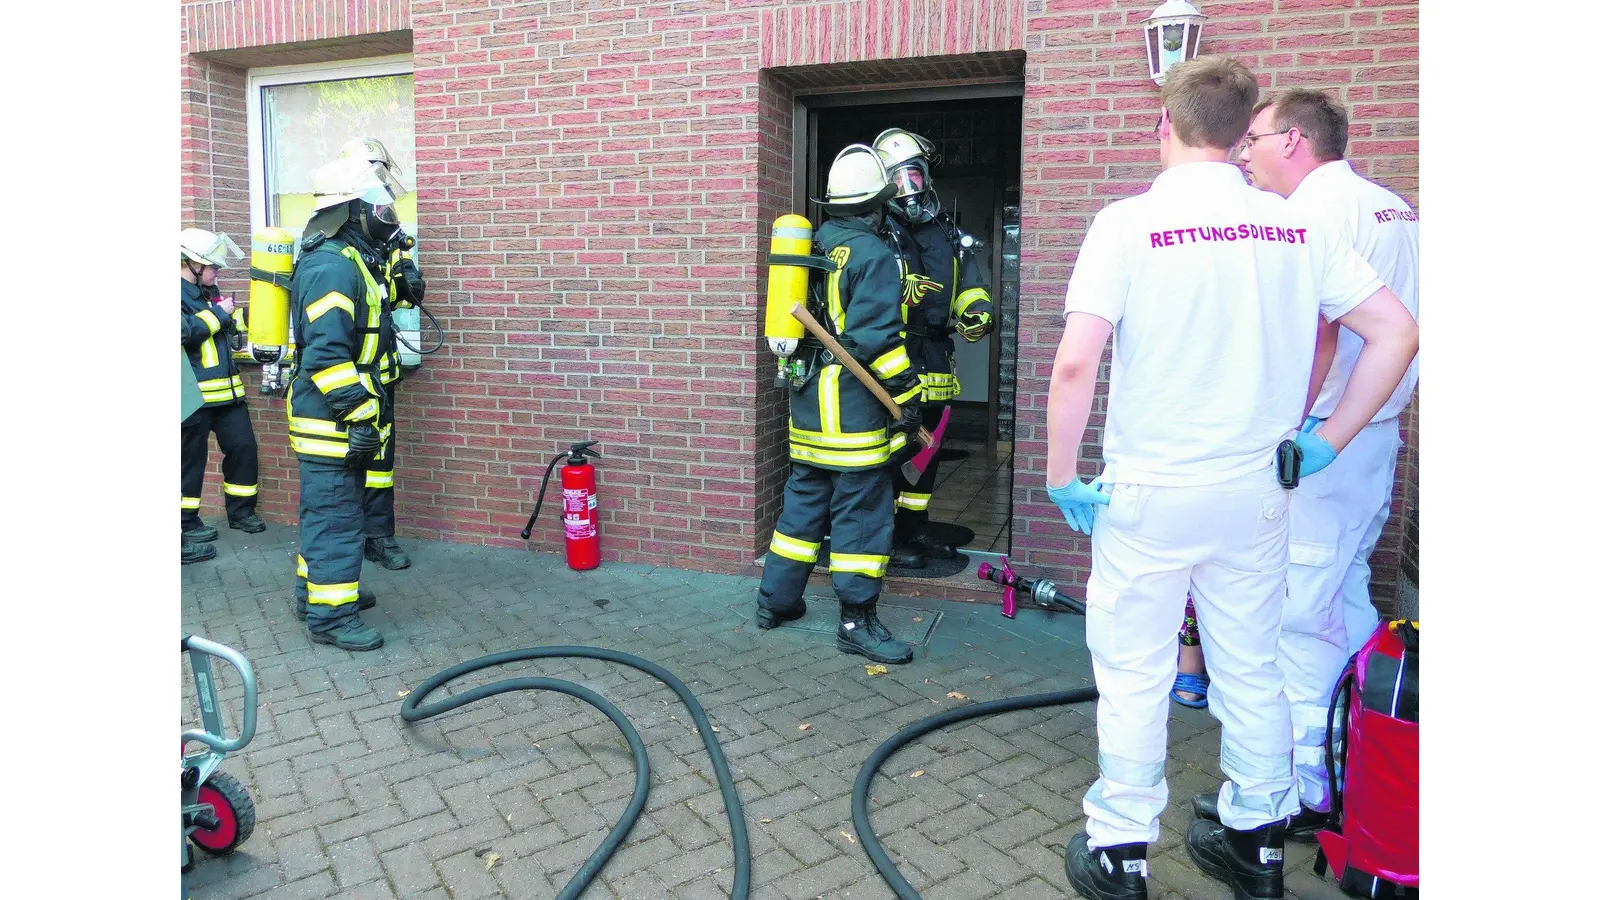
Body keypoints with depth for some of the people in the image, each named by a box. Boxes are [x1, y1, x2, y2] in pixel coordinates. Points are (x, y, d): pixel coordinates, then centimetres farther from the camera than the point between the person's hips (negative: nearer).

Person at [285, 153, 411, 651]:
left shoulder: (346, 260, 15)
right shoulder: (332, 266, -19)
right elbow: (327, 354, -26)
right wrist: (360, 415, -24)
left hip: (337, 421, 11)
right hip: (331, 422, -11)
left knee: (325, 510, 21)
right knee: (336, 516, -3)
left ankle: (316, 588, 35)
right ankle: (331, 615, 6)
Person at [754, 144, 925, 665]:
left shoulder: (813, 248, 14)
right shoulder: (873, 255, -11)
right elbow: (878, 336, -19)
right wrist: (907, 397, -14)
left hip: (806, 397, 8)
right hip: (851, 405, -8)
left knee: (803, 499, 17)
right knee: (862, 509, -2)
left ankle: (776, 601, 25)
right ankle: (857, 622, 4)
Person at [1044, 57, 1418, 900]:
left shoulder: (1131, 221, -11)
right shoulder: (1296, 227, 3)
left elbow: (1075, 363, -19)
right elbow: (1396, 332, 4)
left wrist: (1062, 477, -9)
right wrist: (1328, 440, 10)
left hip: (1151, 491, -4)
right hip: (1257, 491, 5)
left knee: (1133, 676, 8)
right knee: (1252, 671, 18)